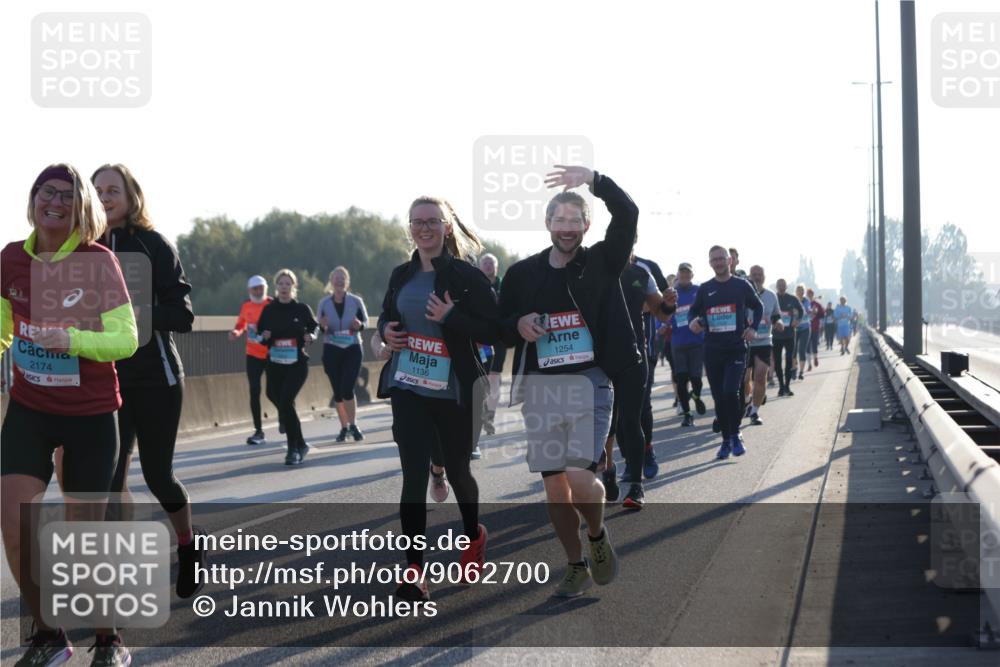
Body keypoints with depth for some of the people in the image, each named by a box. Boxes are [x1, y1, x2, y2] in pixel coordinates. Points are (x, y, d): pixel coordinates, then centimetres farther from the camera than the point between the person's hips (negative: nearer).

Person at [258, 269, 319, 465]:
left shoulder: (302, 309, -1)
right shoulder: (268, 310, 4)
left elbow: (314, 326, 14)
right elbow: (260, 335, 12)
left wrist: (310, 336, -7)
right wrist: (264, 336, -11)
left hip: (297, 363, -4)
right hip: (274, 364, 4)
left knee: (285, 402, -18)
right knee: (282, 404, 8)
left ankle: (293, 448, -7)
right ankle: (300, 445, 28)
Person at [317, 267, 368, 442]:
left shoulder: (356, 301, -5)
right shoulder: (324, 303, -2)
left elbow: (365, 321, 6)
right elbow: (318, 327, 4)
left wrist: (360, 325, -16)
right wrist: (323, 327, -19)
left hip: (352, 349, -2)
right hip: (331, 350, 2)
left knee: (347, 389, -13)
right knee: (337, 391, 6)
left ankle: (353, 425, 3)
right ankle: (344, 427, 19)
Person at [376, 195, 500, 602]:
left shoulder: (467, 276, -8)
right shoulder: (402, 275, 8)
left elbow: (493, 332, -10)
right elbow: (386, 315, 22)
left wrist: (451, 317, -23)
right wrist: (386, 331, -1)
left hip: (454, 392, -3)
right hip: (408, 389, 3)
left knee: (456, 470, 14)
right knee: (413, 475, -6)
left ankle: (473, 536, 44)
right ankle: (414, 571, -7)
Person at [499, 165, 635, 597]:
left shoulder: (602, 262, 3)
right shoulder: (523, 273, 9)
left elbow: (627, 214, -12)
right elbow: (499, 330, 15)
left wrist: (593, 179, -24)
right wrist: (518, 325, -8)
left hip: (589, 383, -3)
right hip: (540, 388, 3)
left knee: (580, 477, -18)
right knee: (554, 486, 5)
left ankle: (598, 536, 13)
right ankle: (577, 567, 22)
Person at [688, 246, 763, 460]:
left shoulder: (741, 286, 2)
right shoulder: (705, 289, 7)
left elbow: (758, 307, 14)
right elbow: (693, 311, 14)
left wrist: (753, 327, -2)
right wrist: (692, 322, -9)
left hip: (736, 348, -3)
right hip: (712, 350, 3)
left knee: (730, 392, -18)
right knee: (718, 397, 5)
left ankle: (735, 436, 0)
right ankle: (726, 440, 17)